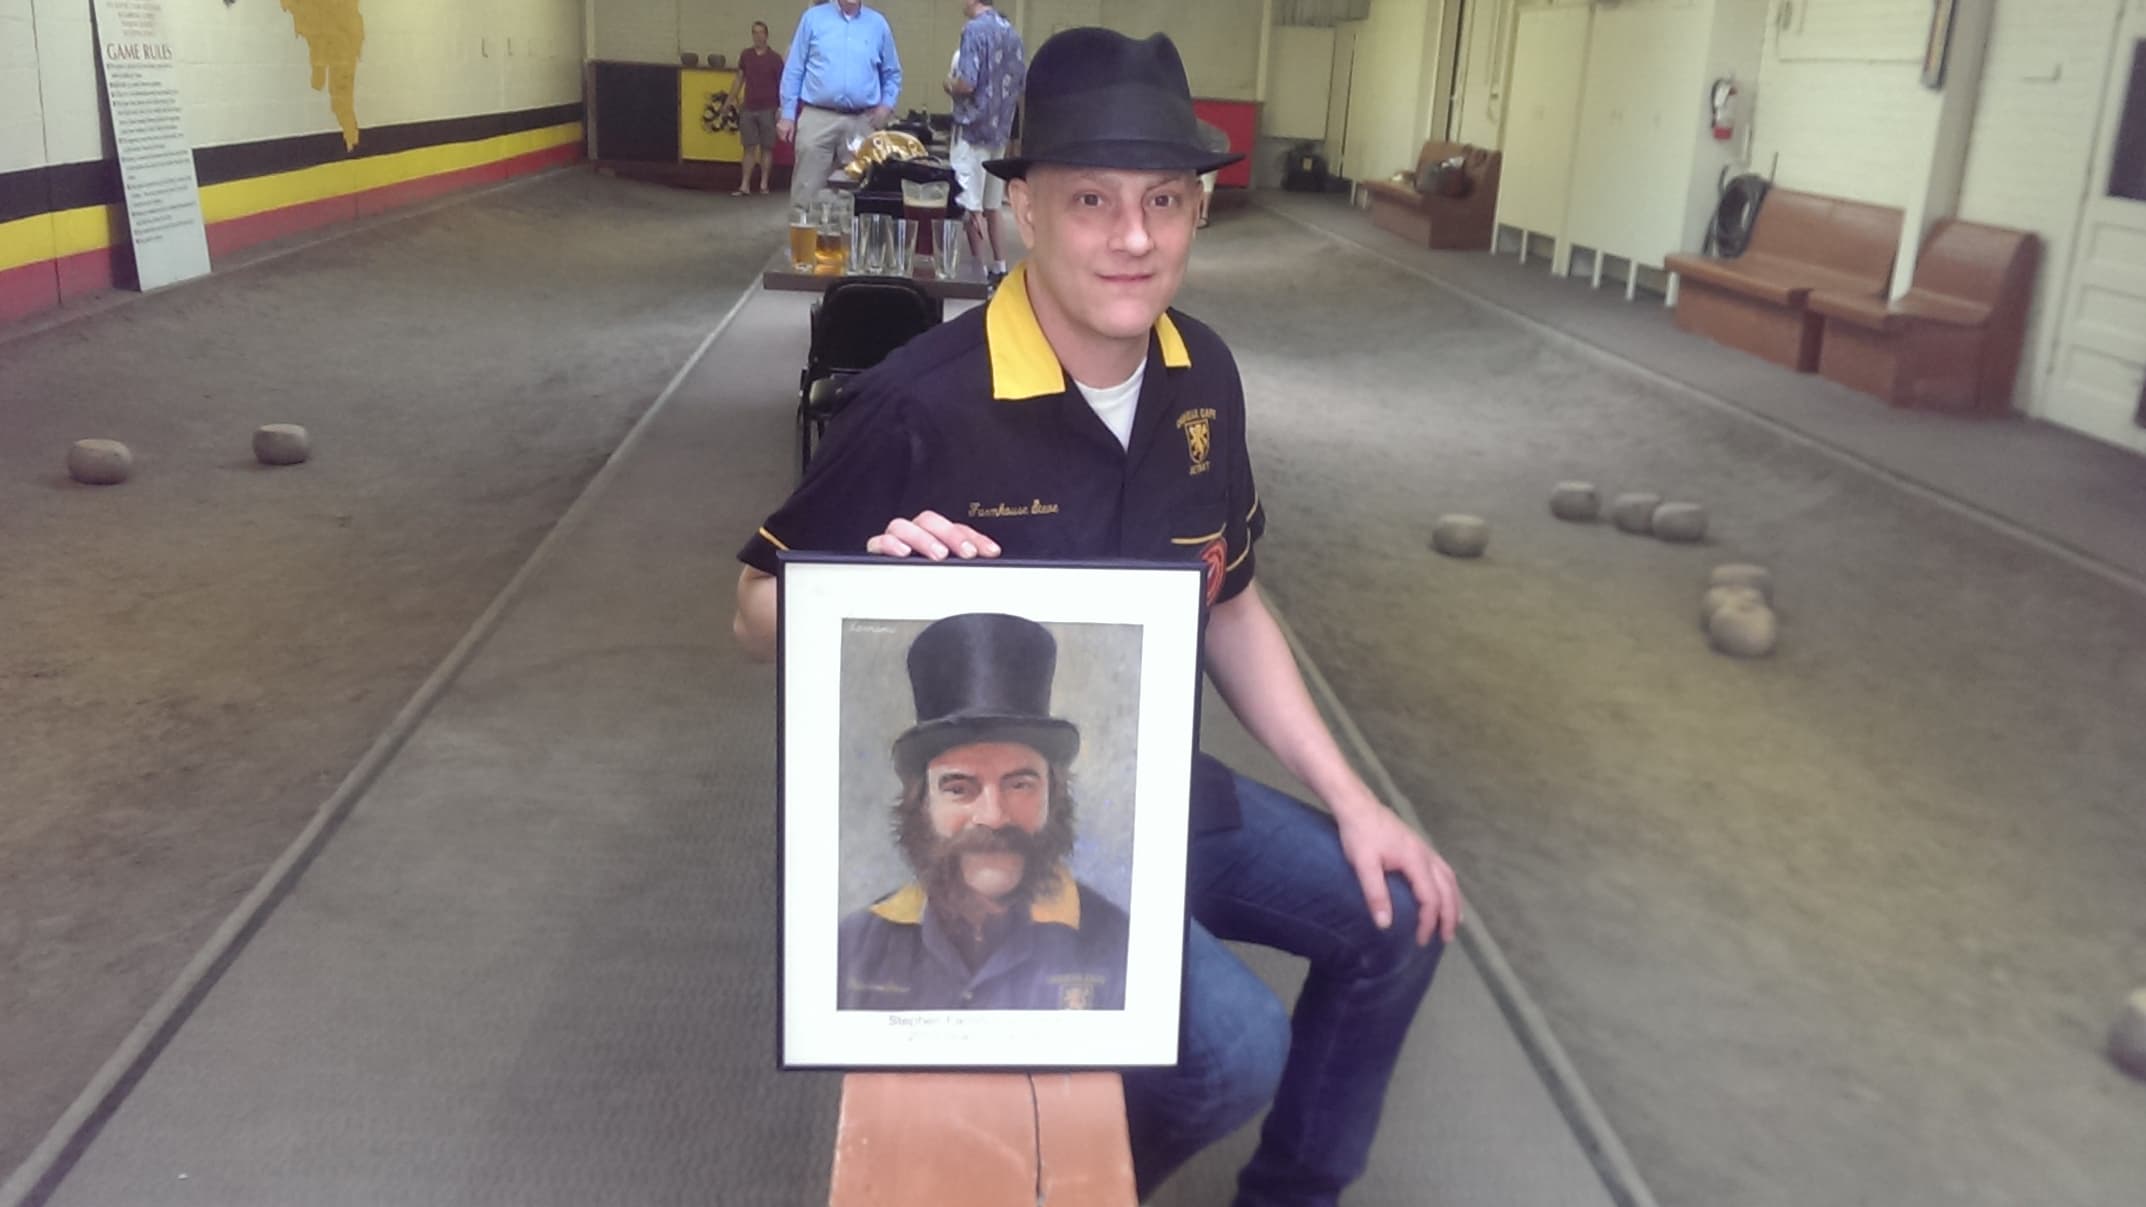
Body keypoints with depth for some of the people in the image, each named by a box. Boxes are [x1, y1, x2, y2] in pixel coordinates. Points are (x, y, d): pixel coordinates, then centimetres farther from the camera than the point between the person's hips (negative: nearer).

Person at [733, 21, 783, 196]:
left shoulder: (774, 58, -3)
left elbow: (781, 84, -2)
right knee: (749, 148, 3)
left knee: (766, 148, 4)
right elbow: (740, 77, 14)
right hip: (748, 108, 2)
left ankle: (764, 184, 12)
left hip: (767, 109, -2)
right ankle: (744, 185, 3)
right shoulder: (745, 55, 6)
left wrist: (782, 107, -8)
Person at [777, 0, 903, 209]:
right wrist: (788, 114, 1)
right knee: (807, 192, -4)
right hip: (817, 118, -2)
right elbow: (794, 70, 5)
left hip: (861, 123, 2)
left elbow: (892, 74, 19)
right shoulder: (813, 17, 4)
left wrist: (887, 105, 2)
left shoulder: (878, 24, 9)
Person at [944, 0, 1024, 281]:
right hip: (1000, 128, 8)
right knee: (991, 205, 16)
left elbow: (966, 84, -20)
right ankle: (998, 265, 19)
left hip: (973, 127, -8)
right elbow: (1022, 89, 13)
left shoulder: (975, 30, -14)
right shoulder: (1012, 33, 9)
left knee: (972, 207, -2)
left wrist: (950, 85, -1)